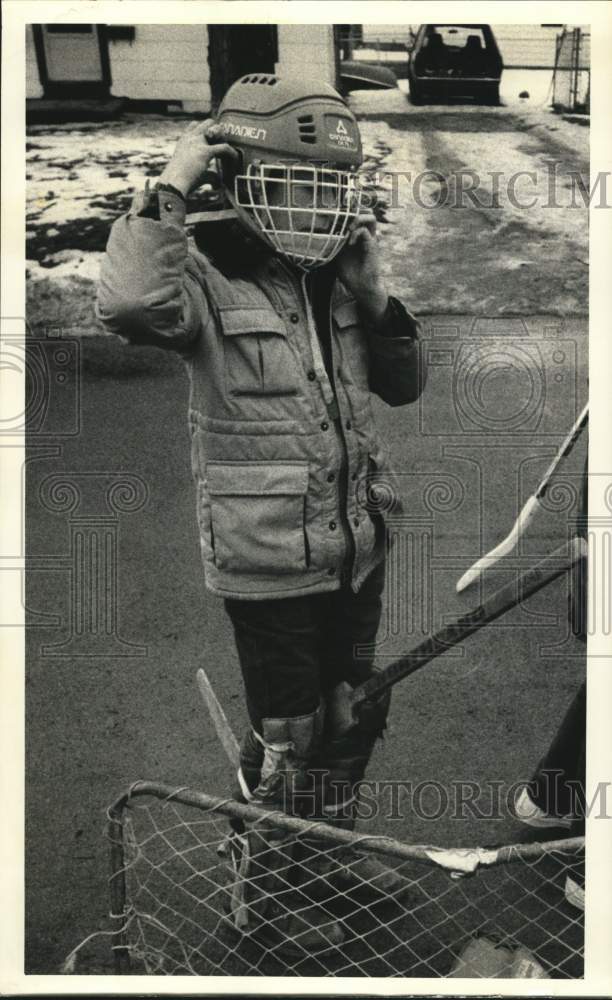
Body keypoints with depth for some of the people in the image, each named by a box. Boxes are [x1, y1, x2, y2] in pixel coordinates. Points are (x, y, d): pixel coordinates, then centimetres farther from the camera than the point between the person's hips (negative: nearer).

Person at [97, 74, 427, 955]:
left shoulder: (334, 276, 4)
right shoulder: (209, 275, -15)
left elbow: (404, 385, 8)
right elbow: (129, 304, -38)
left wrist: (374, 294, -6)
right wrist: (169, 189, -28)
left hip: (354, 548, 7)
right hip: (268, 560, -7)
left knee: (355, 714, 23)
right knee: (286, 738, 9)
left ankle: (326, 845, 50)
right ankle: (261, 889, 37)